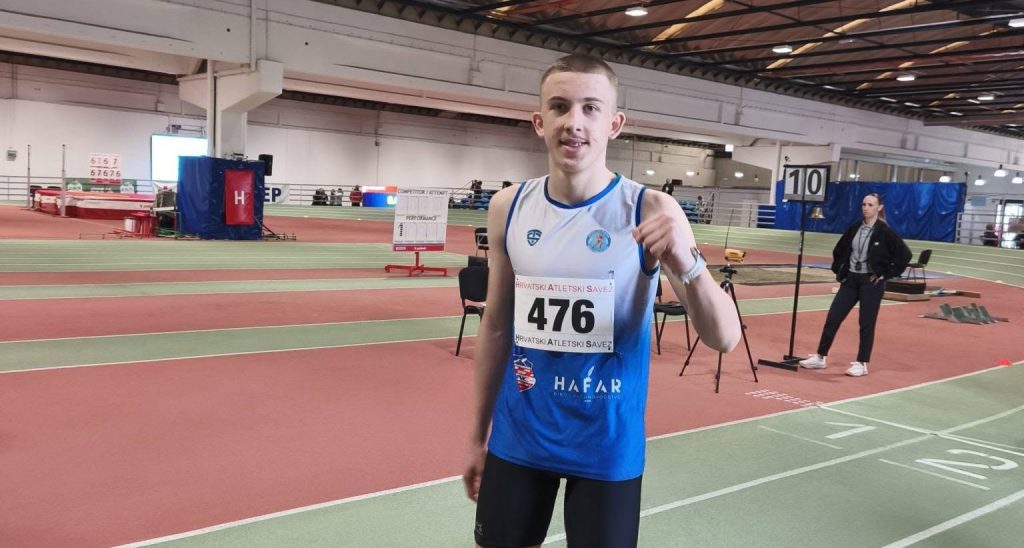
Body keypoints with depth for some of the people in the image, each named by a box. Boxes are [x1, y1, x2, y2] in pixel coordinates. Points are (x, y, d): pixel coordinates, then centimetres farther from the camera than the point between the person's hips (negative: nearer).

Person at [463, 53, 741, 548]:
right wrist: (478, 433, 12)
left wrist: (686, 262, -34)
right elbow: (497, 326, 7)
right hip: (517, 437, 3)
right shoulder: (508, 208, -3)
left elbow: (723, 338, -15)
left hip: (607, 445, -2)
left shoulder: (650, 212, -12)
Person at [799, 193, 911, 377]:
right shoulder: (854, 228, 5)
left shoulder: (885, 232, -10)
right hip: (850, 280, 5)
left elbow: (904, 255, -12)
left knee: (866, 324, 2)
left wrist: (886, 274, -11)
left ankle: (862, 363, 13)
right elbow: (839, 251, 18)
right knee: (832, 318, 4)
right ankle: (820, 357, 13)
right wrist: (839, 271, 10)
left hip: (871, 283, -5)